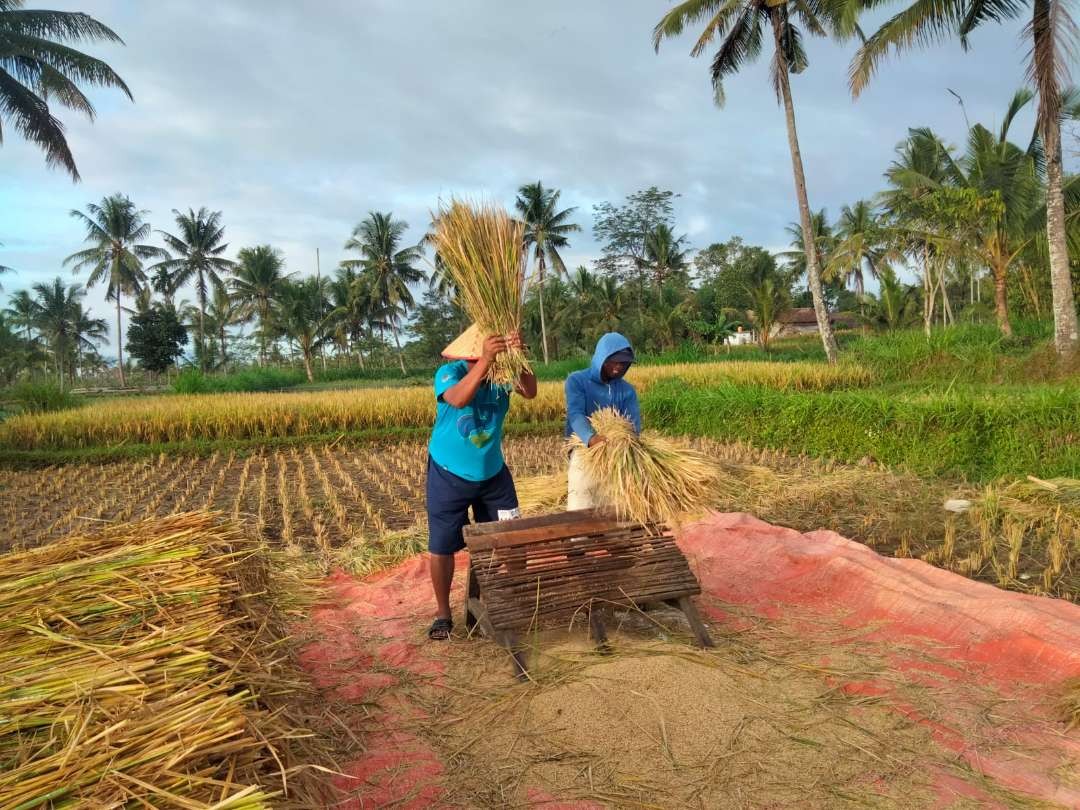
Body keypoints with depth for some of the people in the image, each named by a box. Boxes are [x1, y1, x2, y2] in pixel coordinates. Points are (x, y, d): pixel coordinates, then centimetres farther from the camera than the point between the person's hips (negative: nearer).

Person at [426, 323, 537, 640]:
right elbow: (459, 399, -42)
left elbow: (530, 392, -30)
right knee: (442, 546, 4)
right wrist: (485, 361, -53)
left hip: (493, 473, 3)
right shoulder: (449, 373, -20)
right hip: (449, 475, -3)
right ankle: (443, 614, 22)